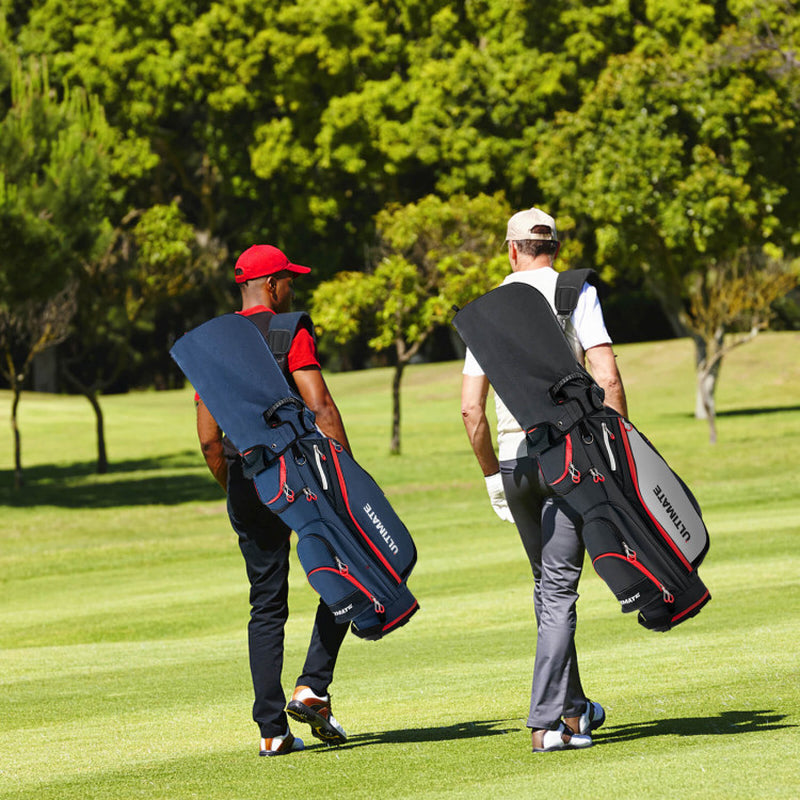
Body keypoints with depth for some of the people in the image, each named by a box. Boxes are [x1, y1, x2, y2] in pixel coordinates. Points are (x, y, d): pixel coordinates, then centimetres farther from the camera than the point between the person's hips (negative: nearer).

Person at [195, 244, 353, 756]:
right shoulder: (289, 333, -5)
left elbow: (208, 439, 12)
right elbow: (321, 408, -14)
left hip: (244, 481, 6)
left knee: (267, 605, 8)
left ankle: (272, 729, 3)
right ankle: (313, 688, -7)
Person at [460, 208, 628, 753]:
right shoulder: (576, 293, 0)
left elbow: (471, 408, 8)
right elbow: (608, 378, -11)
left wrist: (492, 472, 18)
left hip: (515, 459, 4)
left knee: (549, 587, 17)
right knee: (559, 590, -6)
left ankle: (573, 707, 26)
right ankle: (546, 723, -14)